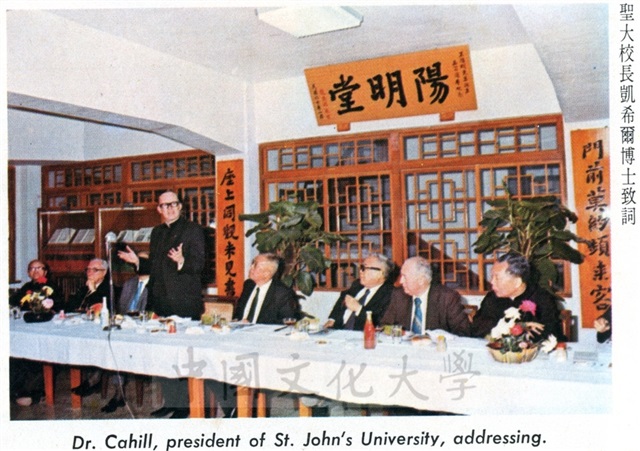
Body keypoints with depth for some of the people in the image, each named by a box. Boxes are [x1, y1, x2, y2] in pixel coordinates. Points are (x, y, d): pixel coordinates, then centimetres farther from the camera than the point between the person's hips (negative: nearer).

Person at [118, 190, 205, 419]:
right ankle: (170, 402, 24)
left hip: (184, 304, -7)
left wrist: (182, 262, -31)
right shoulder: (157, 232, 17)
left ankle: (185, 404, 8)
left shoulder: (193, 230, -5)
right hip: (160, 303, 7)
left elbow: (199, 265, -13)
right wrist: (137, 261, 7)